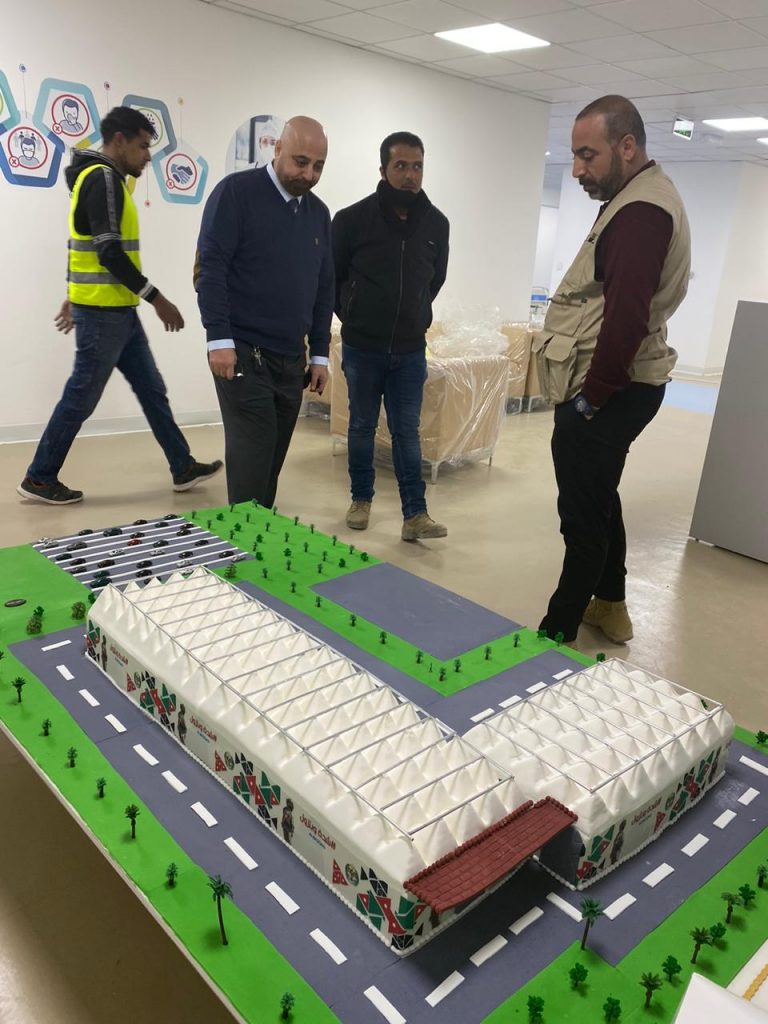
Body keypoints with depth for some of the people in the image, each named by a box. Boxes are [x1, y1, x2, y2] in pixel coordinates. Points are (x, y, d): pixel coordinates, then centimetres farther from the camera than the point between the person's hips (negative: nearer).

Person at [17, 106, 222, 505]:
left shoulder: (101, 178, 18)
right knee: (81, 397, -2)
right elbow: (109, 252, -22)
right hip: (103, 312, -10)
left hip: (117, 310, 10)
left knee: (152, 390, 12)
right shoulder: (104, 178, -14)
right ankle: (39, 478, 10)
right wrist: (157, 299, -20)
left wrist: (76, 296, 23)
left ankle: (183, 467, 19)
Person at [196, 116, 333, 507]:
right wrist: (219, 338, -17)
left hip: (292, 357, 6)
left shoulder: (318, 212, 14)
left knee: (273, 460, 10)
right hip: (242, 352, -6)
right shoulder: (236, 191, -5)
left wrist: (319, 354, 13)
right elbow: (210, 267, -10)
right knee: (252, 458, -8)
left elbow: (324, 287, 16)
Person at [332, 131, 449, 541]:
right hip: (362, 348, -1)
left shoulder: (437, 223, 1)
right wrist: (354, 318, 7)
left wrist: (413, 318, 14)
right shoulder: (352, 218, -9)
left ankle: (415, 514, 5)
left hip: (410, 350, 2)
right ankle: (361, 500, 26)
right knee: (362, 426, 10)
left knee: (407, 432, 3)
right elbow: (330, 278, 3)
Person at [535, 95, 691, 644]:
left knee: (585, 513, -2)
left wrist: (592, 396, -19)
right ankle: (610, 605, 36)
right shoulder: (640, 199, 16)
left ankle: (559, 632, 10)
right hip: (610, 388, 11)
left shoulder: (641, 211, -18)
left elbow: (626, 317, -26)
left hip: (604, 395, -11)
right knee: (599, 500, 21)